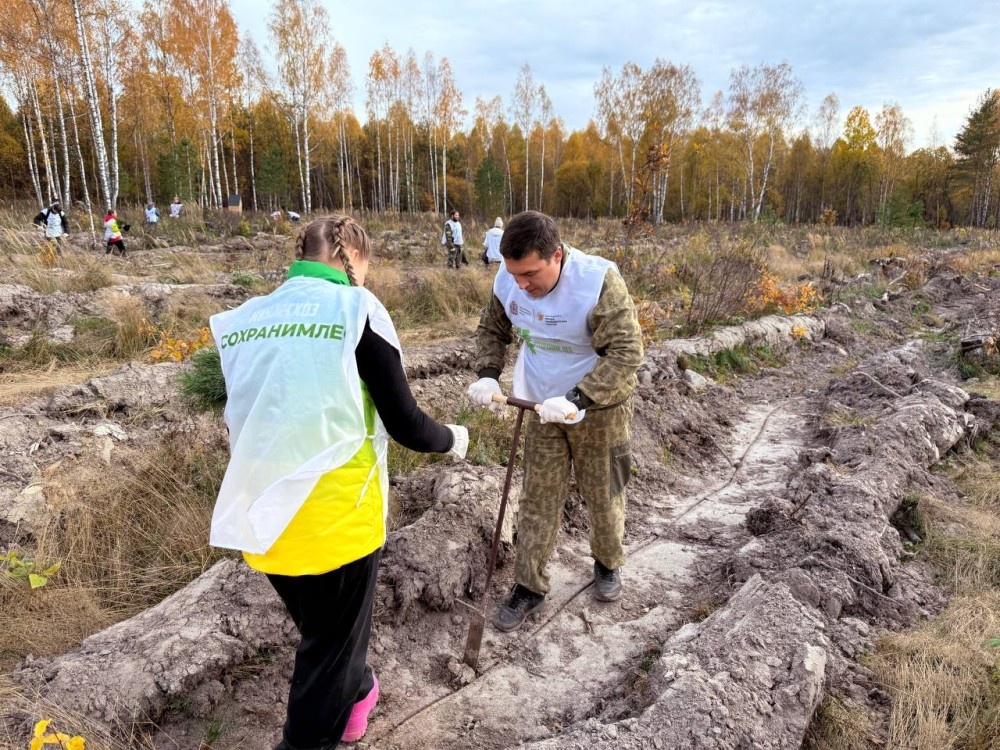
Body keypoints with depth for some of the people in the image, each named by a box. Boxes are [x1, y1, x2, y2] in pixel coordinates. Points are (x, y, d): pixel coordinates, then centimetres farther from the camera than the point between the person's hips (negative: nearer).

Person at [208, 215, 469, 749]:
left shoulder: (244, 319, 5)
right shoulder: (356, 308, -10)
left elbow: (250, 419, 15)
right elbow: (404, 425, -10)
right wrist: (452, 439, 10)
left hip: (262, 515, 6)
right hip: (335, 516, -6)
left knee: (321, 629, 29)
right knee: (331, 644, 18)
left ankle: (353, 694, 54)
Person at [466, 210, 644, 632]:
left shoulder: (598, 280, -27)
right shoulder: (509, 281, -12)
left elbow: (627, 351, -28)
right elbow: (492, 329, 6)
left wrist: (578, 400, -37)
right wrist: (487, 375, -12)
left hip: (599, 407, -3)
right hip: (543, 407, 4)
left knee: (603, 495, 14)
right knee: (537, 499, 9)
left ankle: (608, 563, 42)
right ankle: (529, 586, 23)